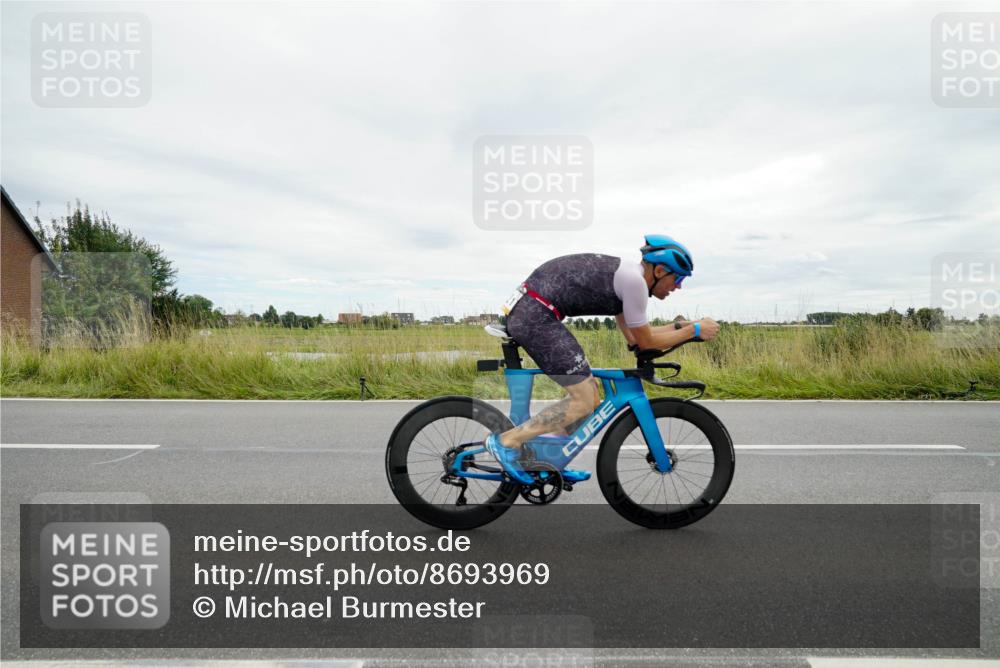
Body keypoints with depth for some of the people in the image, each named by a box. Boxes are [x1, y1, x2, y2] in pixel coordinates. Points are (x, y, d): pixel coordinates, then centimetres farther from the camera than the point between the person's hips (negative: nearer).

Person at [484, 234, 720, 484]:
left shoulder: (626, 273, 18)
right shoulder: (634, 280, -12)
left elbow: (634, 336, 24)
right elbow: (645, 341, -3)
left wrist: (680, 326, 23)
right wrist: (694, 330, 6)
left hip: (525, 311, 11)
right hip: (536, 318, -11)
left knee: (588, 390, 16)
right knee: (585, 400, -5)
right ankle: (507, 441, -4)